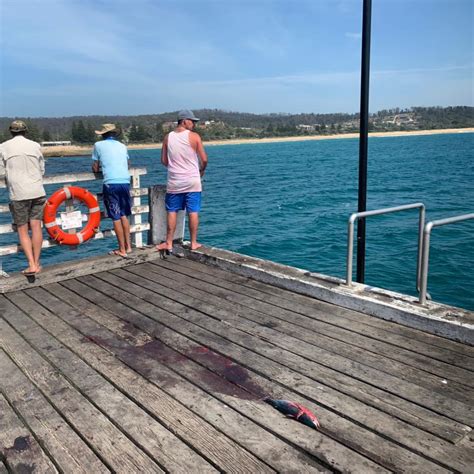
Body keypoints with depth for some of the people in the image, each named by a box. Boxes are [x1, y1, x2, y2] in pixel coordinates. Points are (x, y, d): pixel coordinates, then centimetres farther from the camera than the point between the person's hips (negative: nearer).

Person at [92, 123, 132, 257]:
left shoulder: (98, 145, 7)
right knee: (124, 215, 17)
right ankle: (128, 246, 17)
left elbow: (95, 169, 10)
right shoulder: (122, 146, 17)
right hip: (125, 182, 4)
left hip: (111, 184, -4)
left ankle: (122, 250, 3)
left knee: (116, 218, 1)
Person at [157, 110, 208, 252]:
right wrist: (201, 170, 13)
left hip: (174, 181, 2)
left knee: (172, 212, 8)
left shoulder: (168, 137, 2)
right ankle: (194, 242, 10)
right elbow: (204, 159, -7)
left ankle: (169, 243, 12)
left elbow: (164, 161, 5)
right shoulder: (194, 136, -6)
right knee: (193, 212, 4)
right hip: (192, 181, -2)